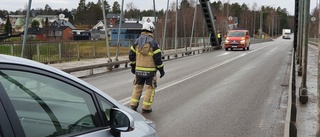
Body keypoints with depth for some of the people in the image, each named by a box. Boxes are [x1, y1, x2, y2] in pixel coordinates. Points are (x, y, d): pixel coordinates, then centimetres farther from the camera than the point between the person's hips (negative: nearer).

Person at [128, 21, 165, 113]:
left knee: (138, 86, 18)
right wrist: (161, 70, -3)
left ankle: (133, 105, 19)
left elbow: (131, 55, 8)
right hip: (150, 71, -5)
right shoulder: (153, 43, -13)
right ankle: (146, 107, 9)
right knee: (150, 88, 7)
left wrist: (133, 66, 20)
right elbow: (158, 58, -13)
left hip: (139, 70, 5)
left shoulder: (137, 42, 3)